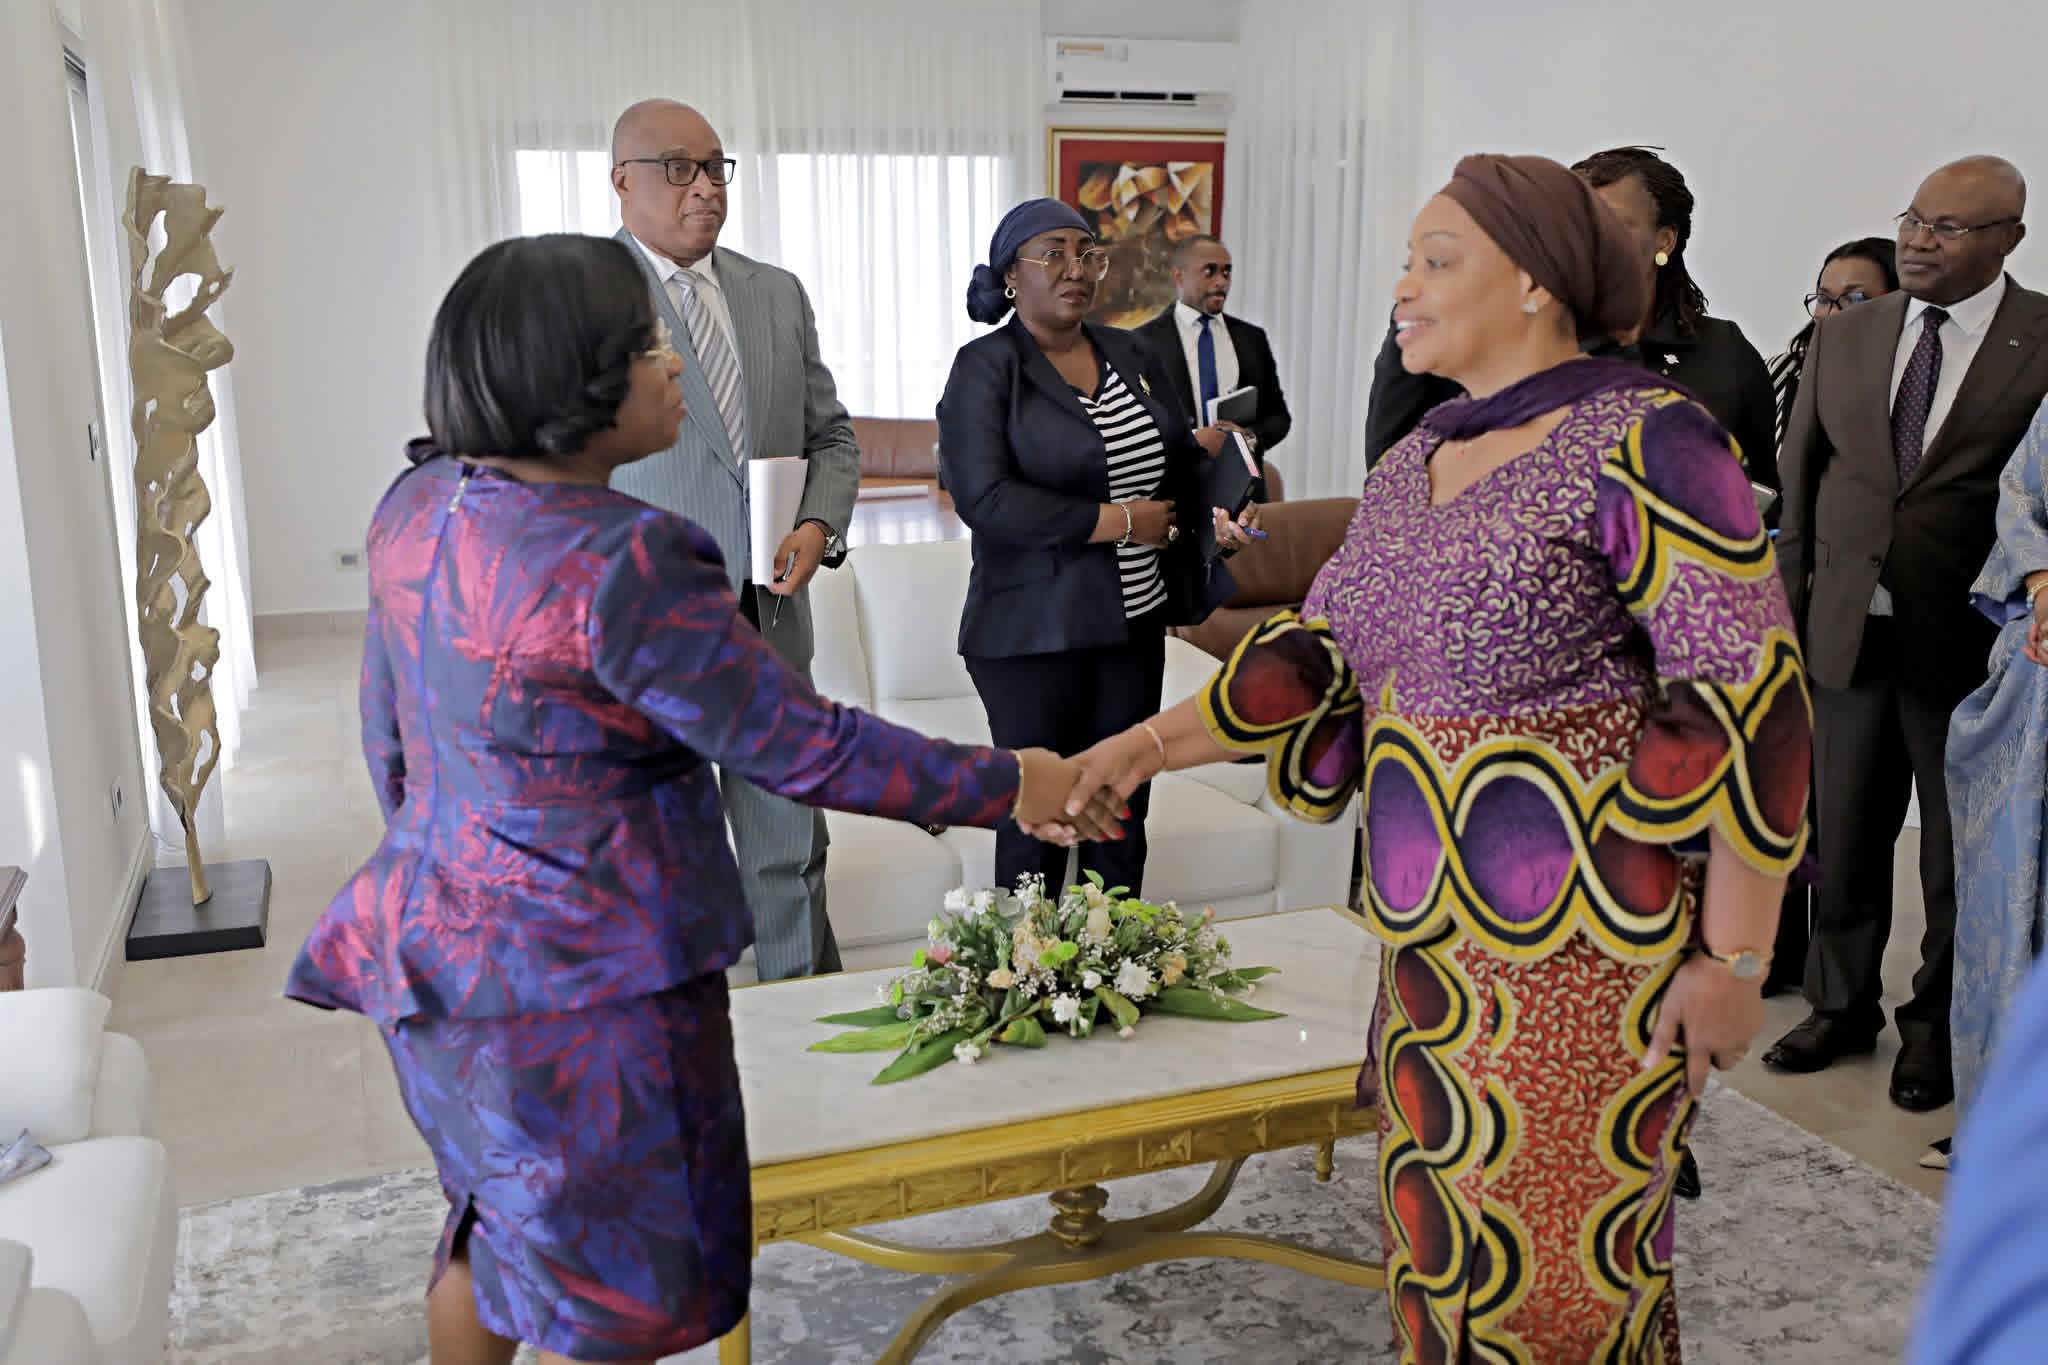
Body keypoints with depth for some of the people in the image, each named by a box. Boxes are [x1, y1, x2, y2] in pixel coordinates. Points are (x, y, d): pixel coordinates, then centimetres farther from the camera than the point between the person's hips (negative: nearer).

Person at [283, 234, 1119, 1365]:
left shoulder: (417, 506, 0)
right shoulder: (619, 564, -27)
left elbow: (390, 732, 10)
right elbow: (801, 749, -23)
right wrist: (1011, 785, -12)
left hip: (441, 936, 9)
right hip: (581, 984, -9)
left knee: (499, 1221, 29)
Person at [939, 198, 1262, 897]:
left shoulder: (1129, 354, 9)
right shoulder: (986, 368, -9)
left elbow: (1178, 458, 20)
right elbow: (984, 498, -20)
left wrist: (1218, 515, -1)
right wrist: (1120, 522, -16)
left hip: (1135, 622, 6)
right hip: (1035, 629, -6)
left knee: (1123, 812, 15)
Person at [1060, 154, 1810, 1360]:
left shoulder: (1642, 440, -12)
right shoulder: (1417, 459, 12)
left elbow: (1746, 695, -16)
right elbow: (1320, 649, 12)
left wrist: (1734, 962, -16)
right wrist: (1154, 745, 3)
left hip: (1581, 933, -7)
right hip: (1434, 930, 7)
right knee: (1441, 1239, 17)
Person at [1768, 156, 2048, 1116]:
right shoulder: (1843, 338, 7)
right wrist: (1791, 604, 6)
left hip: (1971, 642, -3)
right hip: (1851, 633, 4)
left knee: (1960, 853, 10)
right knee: (1843, 838, 14)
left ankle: (1938, 1028, 28)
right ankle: (1842, 1007, 32)